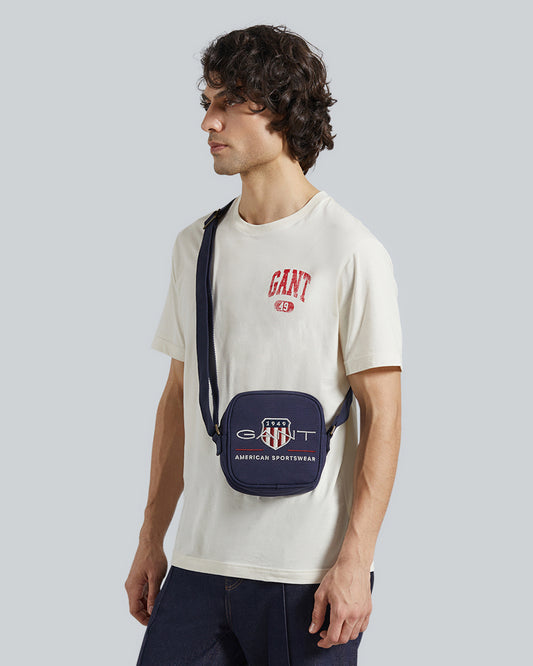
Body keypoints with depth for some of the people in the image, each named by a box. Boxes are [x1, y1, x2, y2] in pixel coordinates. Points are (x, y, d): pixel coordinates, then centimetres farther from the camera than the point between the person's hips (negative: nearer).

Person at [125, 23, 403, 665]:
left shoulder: (351, 252, -7)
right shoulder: (195, 245, 11)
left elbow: (382, 416, -8)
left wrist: (355, 562, -13)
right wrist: (150, 540, 13)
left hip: (307, 575, -5)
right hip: (199, 564, 5)